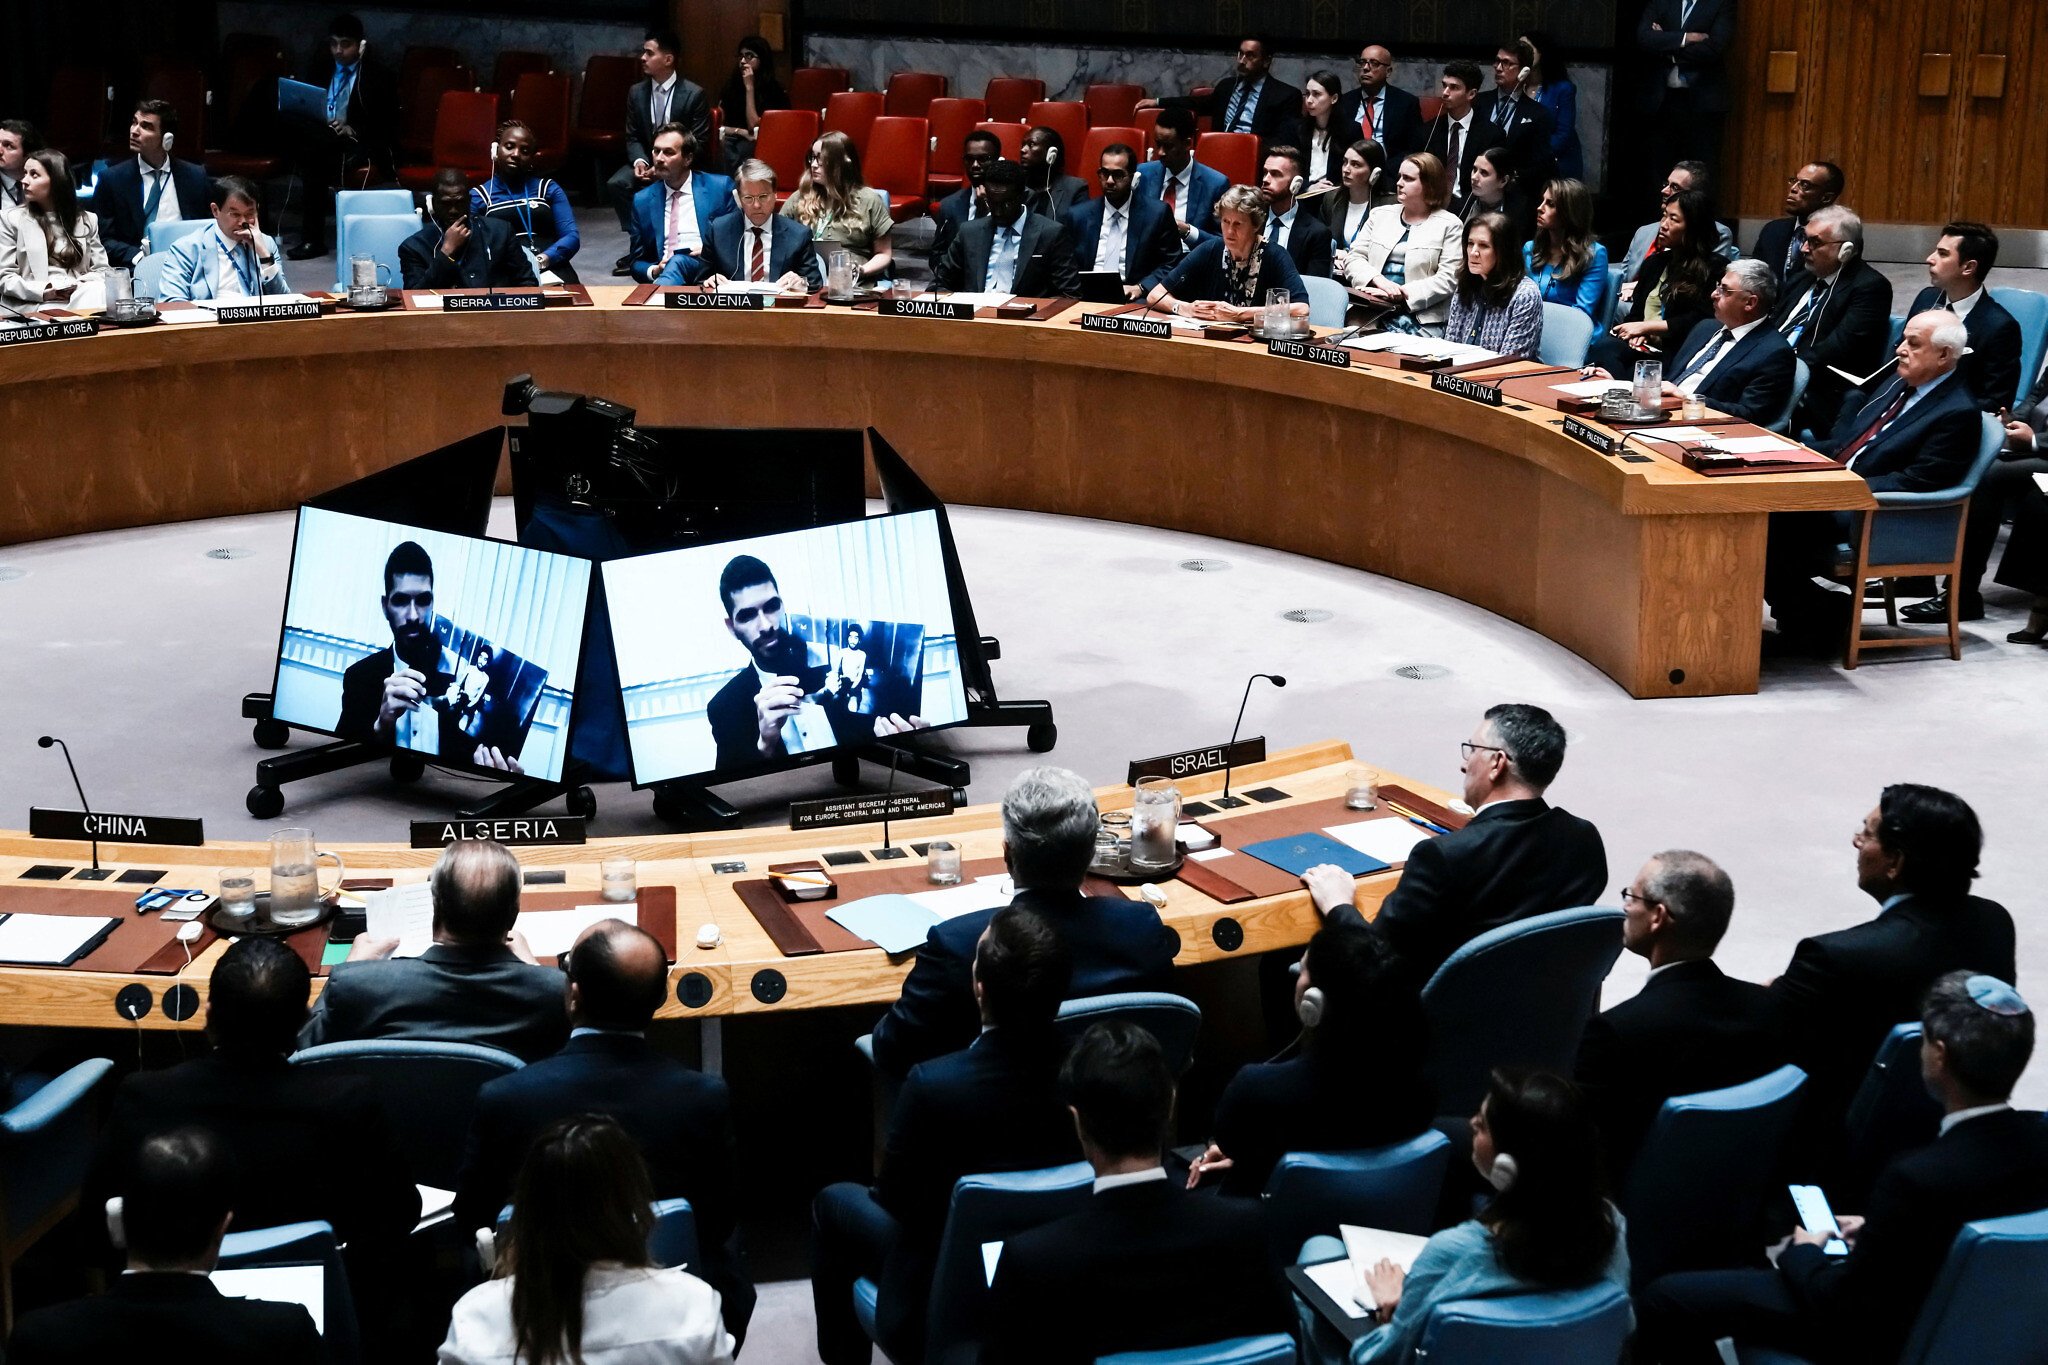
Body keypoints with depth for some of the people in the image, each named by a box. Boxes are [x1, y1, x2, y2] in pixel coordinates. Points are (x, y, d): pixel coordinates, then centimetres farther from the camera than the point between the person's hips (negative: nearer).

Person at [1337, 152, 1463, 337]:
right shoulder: (1380, 215, 21)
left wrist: (1402, 293, -14)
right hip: (1372, 315, 3)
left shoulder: (1449, 225, 8)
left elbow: (1448, 278, -3)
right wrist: (1378, 280, -9)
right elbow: (1354, 258, 13)